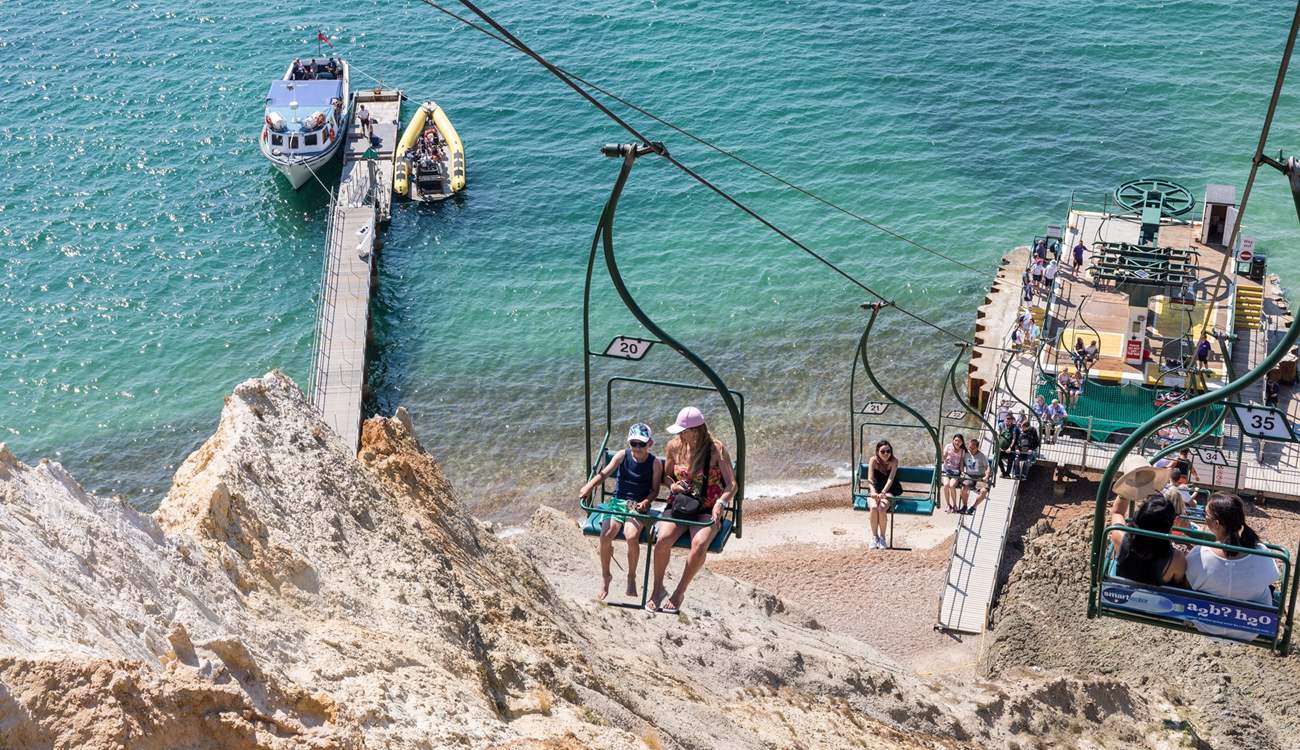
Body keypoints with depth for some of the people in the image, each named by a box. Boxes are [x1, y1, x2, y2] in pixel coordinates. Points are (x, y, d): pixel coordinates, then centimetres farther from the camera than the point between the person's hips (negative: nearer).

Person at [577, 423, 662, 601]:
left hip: (639, 505, -1)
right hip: (618, 500, 2)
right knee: (606, 535, -25)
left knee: (632, 536, -30)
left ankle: (631, 576, -2)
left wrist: (646, 502, -18)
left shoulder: (654, 463, 0)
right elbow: (604, 473, -9)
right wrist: (589, 486, -27)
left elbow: (654, 490, 3)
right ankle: (605, 576, 0)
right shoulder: (622, 456, 3)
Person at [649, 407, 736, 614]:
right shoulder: (674, 446, 0)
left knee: (699, 544, -32)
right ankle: (658, 588, -6)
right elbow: (666, 475, 16)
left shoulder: (716, 449, -10)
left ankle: (679, 592, -11)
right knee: (663, 538, -27)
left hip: (707, 511, -2)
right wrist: (672, 485, -8)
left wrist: (720, 503, -31)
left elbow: (732, 485, -12)